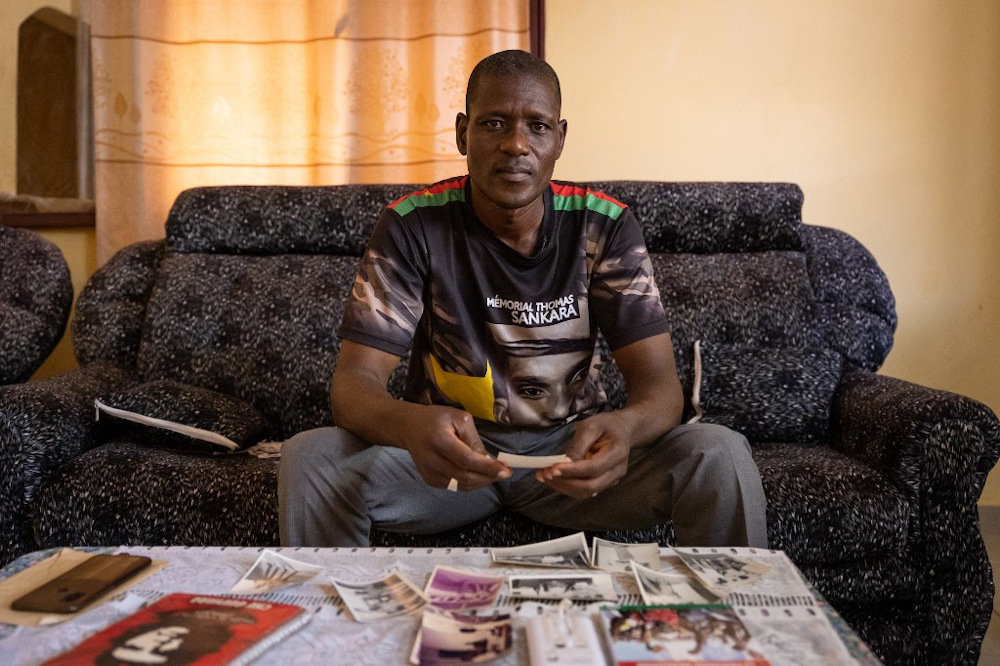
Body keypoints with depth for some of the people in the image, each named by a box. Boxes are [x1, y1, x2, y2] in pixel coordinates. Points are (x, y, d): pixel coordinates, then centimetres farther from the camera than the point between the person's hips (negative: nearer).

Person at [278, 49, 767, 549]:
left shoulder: (605, 226, -8)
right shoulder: (413, 226, -11)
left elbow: (659, 382, -12)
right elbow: (355, 378, -17)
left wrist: (624, 428, -38)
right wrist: (412, 426, -42)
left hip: (572, 451, 1)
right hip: (447, 451, 0)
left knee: (721, 454, -23)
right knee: (309, 459, -27)